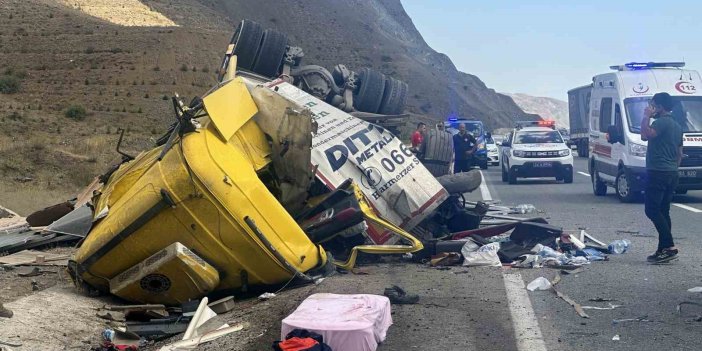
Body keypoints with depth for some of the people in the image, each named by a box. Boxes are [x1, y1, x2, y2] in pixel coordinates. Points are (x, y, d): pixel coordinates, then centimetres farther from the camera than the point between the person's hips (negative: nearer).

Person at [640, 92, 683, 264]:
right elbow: (679, 154, 23)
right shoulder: (677, 126, 20)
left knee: (652, 210, -10)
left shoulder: (661, 122, -11)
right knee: (663, 212, 11)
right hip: (672, 174, 10)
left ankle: (669, 247, -16)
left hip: (658, 173, -10)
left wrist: (646, 117, -15)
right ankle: (663, 250, 10)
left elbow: (645, 135, -27)